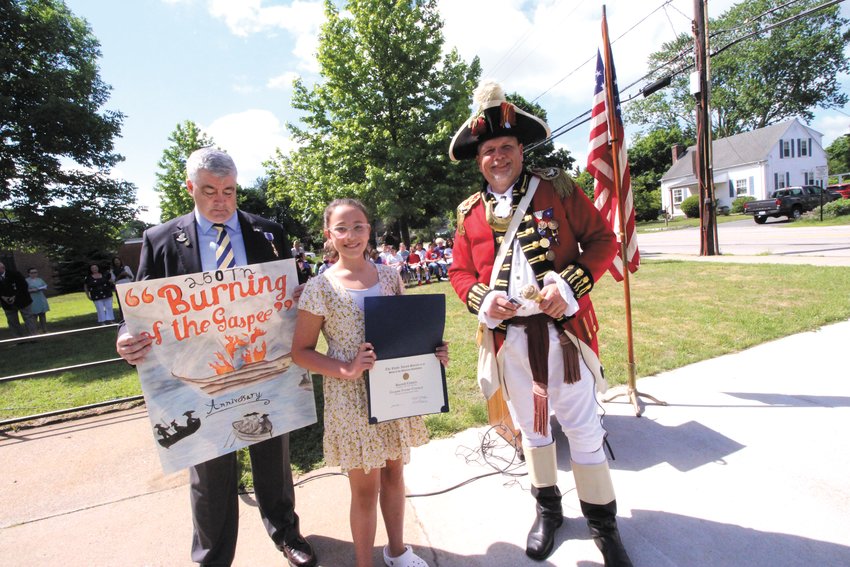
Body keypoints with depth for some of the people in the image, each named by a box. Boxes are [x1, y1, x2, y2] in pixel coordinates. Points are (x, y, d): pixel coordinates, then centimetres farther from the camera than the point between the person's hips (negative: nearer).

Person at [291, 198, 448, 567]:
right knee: (366, 488, 11)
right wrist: (345, 369, -21)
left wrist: (433, 351, -8)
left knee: (393, 473, 21)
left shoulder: (389, 276, 0)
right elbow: (300, 352, -6)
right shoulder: (320, 288, -11)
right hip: (352, 399, -4)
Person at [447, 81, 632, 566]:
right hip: (508, 337, 3)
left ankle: (603, 521, 32)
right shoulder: (470, 213, 6)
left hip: (563, 330, -2)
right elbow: (460, 272, 9)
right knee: (531, 425, 18)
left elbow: (603, 241, -1)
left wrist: (568, 285, -17)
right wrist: (484, 299, -12)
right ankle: (548, 509, 41)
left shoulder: (558, 188, -1)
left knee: (583, 426, 8)